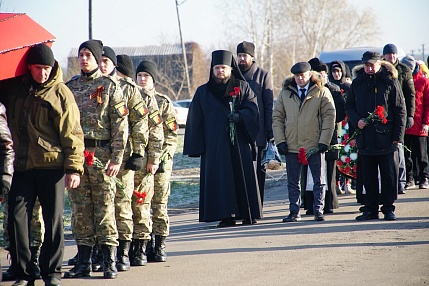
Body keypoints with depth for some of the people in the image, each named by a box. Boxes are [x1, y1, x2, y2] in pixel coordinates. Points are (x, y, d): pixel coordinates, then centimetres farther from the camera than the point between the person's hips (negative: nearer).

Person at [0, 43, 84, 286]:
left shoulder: (61, 93, -3)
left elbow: (72, 134, -4)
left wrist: (74, 168, -9)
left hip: (52, 165, -3)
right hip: (23, 166, 3)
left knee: (54, 219, 3)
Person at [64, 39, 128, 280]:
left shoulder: (110, 87, 2)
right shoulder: (70, 86, 13)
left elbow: (120, 125, -2)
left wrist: (117, 158, -10)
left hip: (101, 155, -4)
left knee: (105, 208, -4)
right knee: (81, 210, 5)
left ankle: (110, 262, 1)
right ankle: (84, 262, 10)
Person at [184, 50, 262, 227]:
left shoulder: (243, 87, 11)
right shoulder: (203, 92, 12)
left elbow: (252, 108, 2)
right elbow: (195, 121, 10)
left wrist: (240, 116, -19)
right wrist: (196, 146, 3)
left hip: (239, 142, 0)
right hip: (214, 144, 1)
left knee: (244, 177, -3)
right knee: (220, 179, -5)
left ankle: (248, 214, 4)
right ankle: (226, 216, -3)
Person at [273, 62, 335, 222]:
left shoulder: (321, 92, -1)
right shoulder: (285, 93, 6)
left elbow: (329, 116, -3)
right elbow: (277, 117, 8)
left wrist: (324, 141, -10)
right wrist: (280, 140, -3)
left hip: (314, 145, -2)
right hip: (291, 145, 2)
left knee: (319, 180, 5)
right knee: (293, 182, 8)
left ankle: (318, 211, 13)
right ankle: (294, 212, 15)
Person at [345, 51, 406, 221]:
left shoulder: (390, 81, -2)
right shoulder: (357, 83, 8)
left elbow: (400, 110, -1)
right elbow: (349, 106, 14)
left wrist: (398, 135, -7)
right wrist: (356, 120, -7)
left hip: (386, 137, -3)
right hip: (365, 137, 3)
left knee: (389, 176, 1)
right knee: (368, 177, 8)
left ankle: (388, 208, 9)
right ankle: (370, 209, 15)